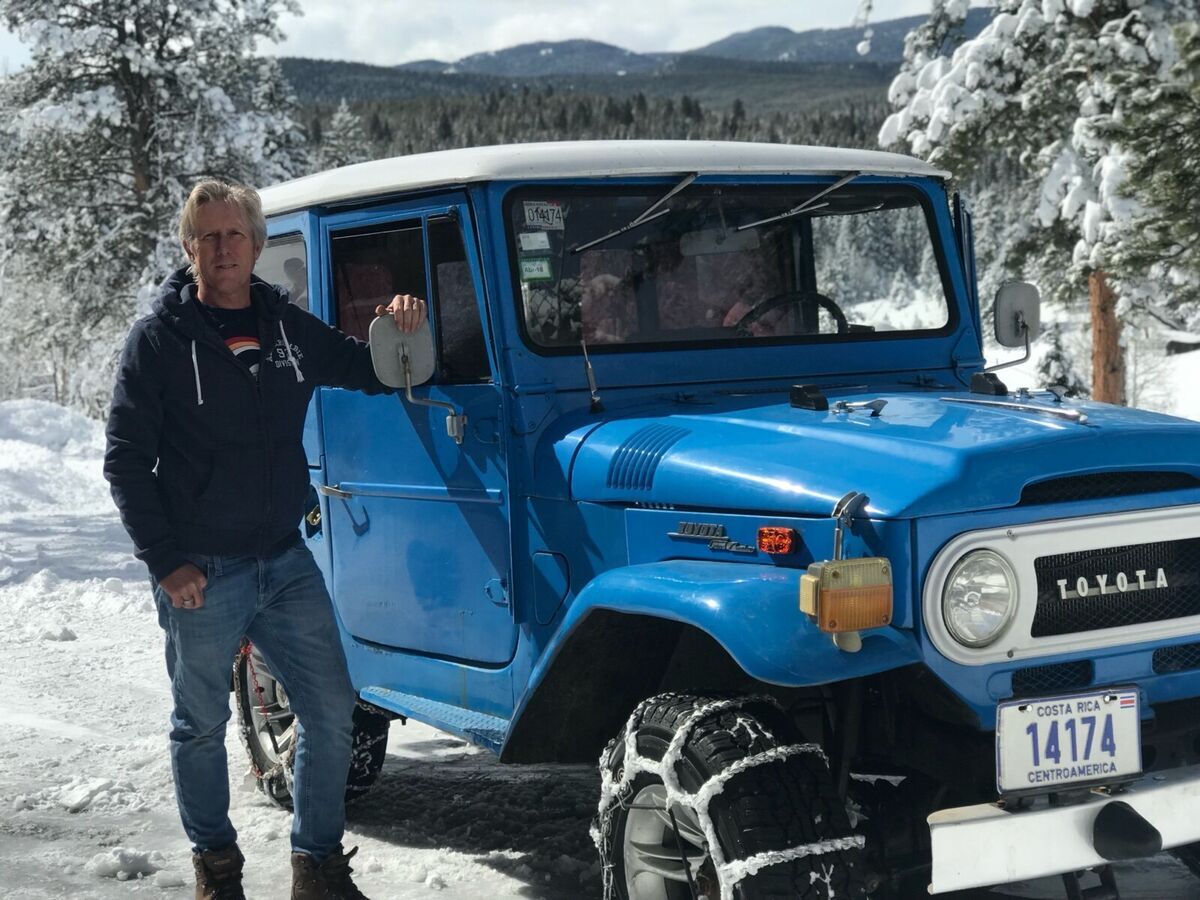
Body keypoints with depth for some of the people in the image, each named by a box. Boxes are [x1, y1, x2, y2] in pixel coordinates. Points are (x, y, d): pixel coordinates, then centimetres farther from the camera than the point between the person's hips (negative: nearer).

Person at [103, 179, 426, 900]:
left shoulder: (288, 326, 6)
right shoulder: (160, 339, -6)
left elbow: (369, 373, 19)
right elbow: (126, 460, -6)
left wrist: (402, 334, -3)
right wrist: (165, 560, -12)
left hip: (286, 561, 4)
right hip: (201, 574, -4)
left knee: (331, 710, 4)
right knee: (202, 725, 9)